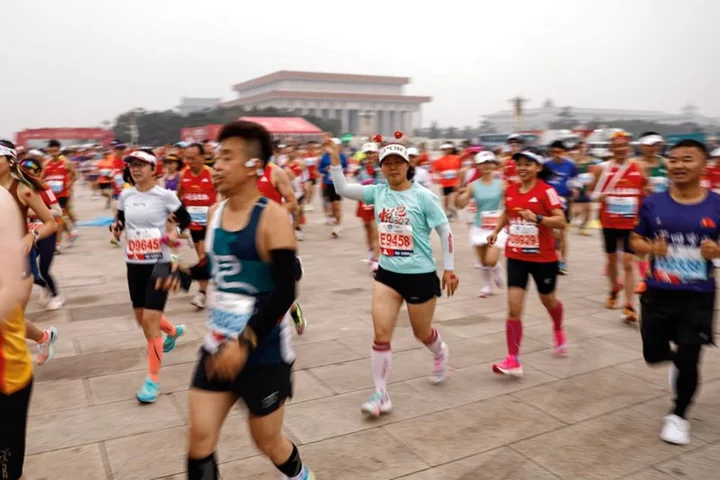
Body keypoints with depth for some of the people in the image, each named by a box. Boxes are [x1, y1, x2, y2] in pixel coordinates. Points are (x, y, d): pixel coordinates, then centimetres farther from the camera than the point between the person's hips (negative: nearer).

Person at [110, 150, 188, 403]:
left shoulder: (165, 196, -9)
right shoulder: (125, 195, 3)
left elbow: (186, 220, 1)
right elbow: (120, 221, 15)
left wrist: (175, 235, -16)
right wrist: (116, 228, -7)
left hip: (159, 263, -5)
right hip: (134, 264, 6)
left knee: (150, 320, -10)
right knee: (141, 318, 16)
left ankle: (153, 379, 1)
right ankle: (173, 331, 50)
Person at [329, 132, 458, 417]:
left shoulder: (423, 196, -12)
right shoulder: (377, 192, 0)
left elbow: (445, 231, -7)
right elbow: (343, 189, -1)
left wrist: (449, 268, -7)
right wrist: (335, 159, -12)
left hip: (420, 275, -3)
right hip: (387, 274, 4)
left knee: (422, 333, 15)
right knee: (381, 335, -3)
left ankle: (440, 353, 51)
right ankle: (381, 395, 9)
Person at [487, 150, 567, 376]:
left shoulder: (546, 191, -13)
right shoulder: (510, 190, 2)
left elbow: (561, 221, -20)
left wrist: (537, 217, -34)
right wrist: (496, 231, 8)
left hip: (543, 257, -3)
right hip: (516, 257, 3)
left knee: (548, 300, 20)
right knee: (513, 308, -7)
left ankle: (558, 331, 54)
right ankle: (513, 360, -2)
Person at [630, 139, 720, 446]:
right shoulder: (653, 203, -3)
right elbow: (636, 240, 5)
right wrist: (649, 248, -15)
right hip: (658, 293, 2)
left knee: (688, 359, 2)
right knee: (654, 353, 10)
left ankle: (679, 415, 28)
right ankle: (677, 360, 49)